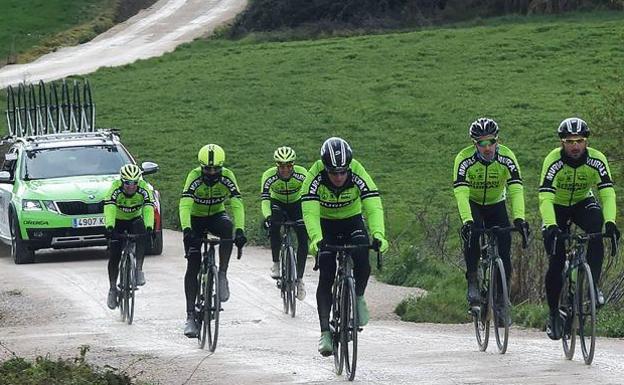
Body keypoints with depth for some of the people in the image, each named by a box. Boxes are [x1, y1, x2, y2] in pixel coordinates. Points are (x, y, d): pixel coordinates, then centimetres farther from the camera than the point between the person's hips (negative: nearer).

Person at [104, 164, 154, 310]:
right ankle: (112, 289, 5)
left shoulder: (144, 189, -25)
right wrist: (109, 227, -57)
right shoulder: (115, 189, -28)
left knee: (141, 236, -33)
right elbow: (109, 208, -41)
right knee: (114, 256, -9)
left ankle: (138, 269, -29)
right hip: (117, 222, -1)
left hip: (135, 220, 1)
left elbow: (148, 209, -36)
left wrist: (149, 227, -53)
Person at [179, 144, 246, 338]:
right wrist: (186, 229, -52)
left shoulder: (227, 177, -20)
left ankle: (222, 275, -23)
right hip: (196, 219, -1)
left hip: (216, 216, 1)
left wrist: (240, 230, -44)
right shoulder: (194, 177, -24)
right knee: (193, 265, -11)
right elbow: (185, 204, -36)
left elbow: (237, 204, -28)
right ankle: (190, 317, -8)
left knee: (228, 227, -36)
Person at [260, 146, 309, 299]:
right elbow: (265, 199, -33)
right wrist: (267, 217, -51)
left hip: (296, 205, 1)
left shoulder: (301, 174, -27)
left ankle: (299, 278, -5)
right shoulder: (269, 176, -27)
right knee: (274, 226, -32)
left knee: (303, 238, -16)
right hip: (278, 204, -1)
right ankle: (276, 264, -18)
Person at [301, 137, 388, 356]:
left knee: (362, 263, -25)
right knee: (326, 276, -13)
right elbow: (310, 211, -37)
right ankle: (325, 332, -9)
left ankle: (358, 297, 4)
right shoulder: (316, 176, -29)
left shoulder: (358, 174, -27)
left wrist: (378, 235, -51)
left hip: (352, 221, 1)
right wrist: (316, 239, -54)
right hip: (325, 224, 0)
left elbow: (373, 206, -35)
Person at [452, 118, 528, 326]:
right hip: (472, 204, -1)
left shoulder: (506, 158, -25)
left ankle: (502, 301, 1)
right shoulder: (464, 159, -28)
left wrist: (519, 218, -48)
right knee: (473, 232, -33)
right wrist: (467, 220, -52)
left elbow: (516, 190, -33)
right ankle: (472, 283, -23)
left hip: (496, 205, 2)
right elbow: (461, 193, -37)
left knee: (503, 249, -11)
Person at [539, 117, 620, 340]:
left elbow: (607, 193, -29)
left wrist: (609, 222, -45)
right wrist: (551, 226, -51)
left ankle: (593, 284, -23)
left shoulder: (597, 160, -23)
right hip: (557, 207, -1)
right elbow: (545, 198, -35)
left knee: (596, 229, -32)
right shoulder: (553, 161, -28)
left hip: (583, 203, 1)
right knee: (556, 263, -10)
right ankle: (554, 313, 7)